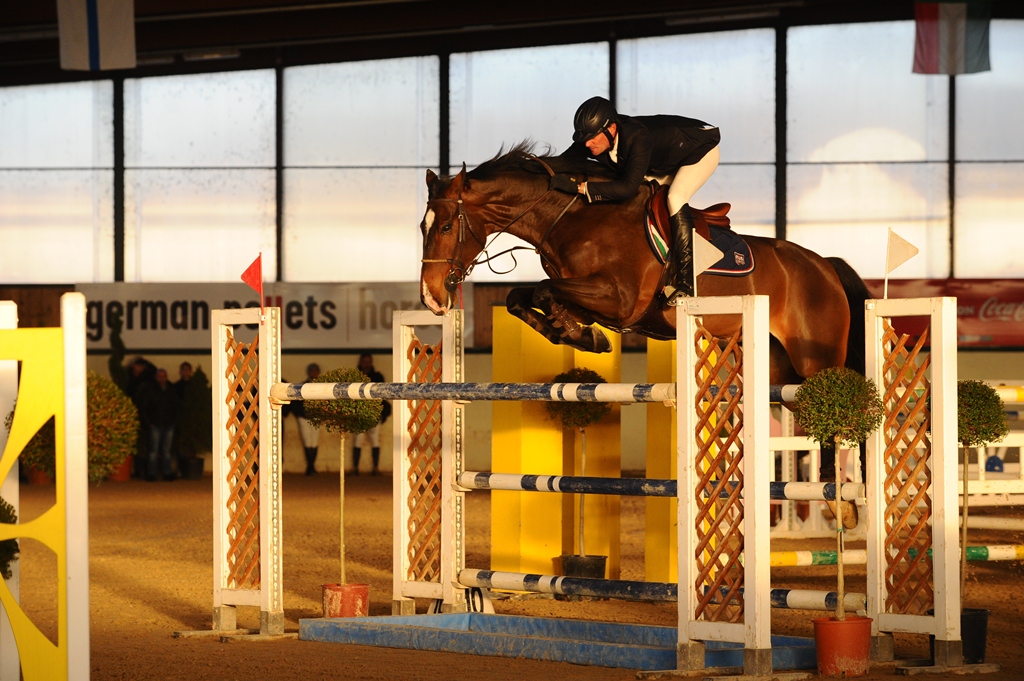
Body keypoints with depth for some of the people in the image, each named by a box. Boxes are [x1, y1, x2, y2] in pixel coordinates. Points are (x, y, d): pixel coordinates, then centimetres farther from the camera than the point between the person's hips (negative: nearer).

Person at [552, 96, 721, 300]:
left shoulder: (638, 138, -42)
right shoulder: (594, 138, -20)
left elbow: (628, 187, -47)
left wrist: (581, 187, -49)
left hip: (702, 149, -8)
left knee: (675, 199, -29)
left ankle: (686, 281, -28)